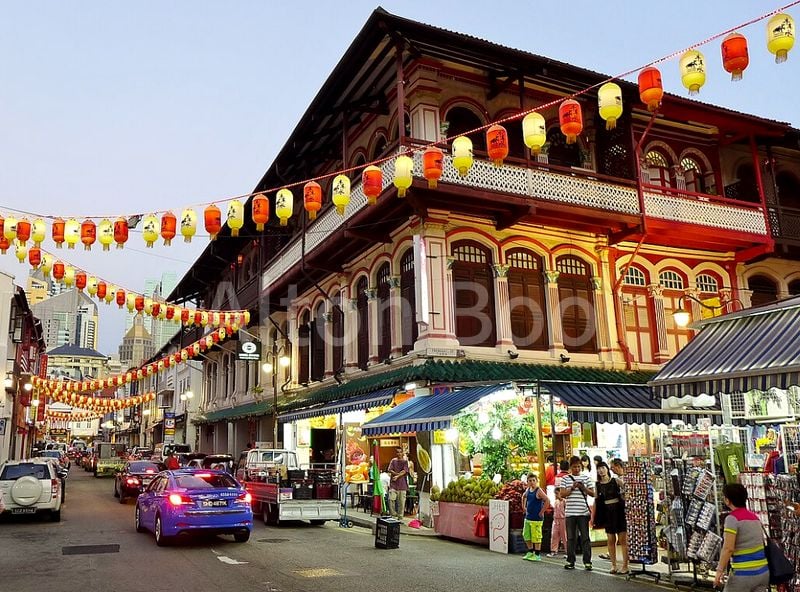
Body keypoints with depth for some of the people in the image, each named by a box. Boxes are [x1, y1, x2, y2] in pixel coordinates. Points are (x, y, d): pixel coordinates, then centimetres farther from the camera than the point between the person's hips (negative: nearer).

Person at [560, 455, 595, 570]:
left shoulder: (586, 478, 8)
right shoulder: (565, 479, 7)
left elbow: (592, 494, 7)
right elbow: (562, 494, 1)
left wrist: (584, 488, -10)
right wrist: (572, 488, -11)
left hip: (583, 512, 0)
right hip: (570, 512, 0)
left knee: (585, 538, 0)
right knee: (571, 538, 6)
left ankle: (587, 562, 6)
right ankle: (570, 561, 14)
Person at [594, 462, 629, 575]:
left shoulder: (616, 481, -1)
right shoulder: (597, 485, 6)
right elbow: (596, 501, 8)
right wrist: (593, 517, 7)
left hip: (619, 511, -3)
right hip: (607, 513, 3)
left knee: (622, 540, 0)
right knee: (611, 540, 6)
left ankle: (625, 566, 4)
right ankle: (613, 565, 15)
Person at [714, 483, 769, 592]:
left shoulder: (732, 518, -13)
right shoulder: (754, 517, 10)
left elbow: (728, 548, -19)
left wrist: (720, 570, -16)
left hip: (744, 574, -7)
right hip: (763, 571, 7)